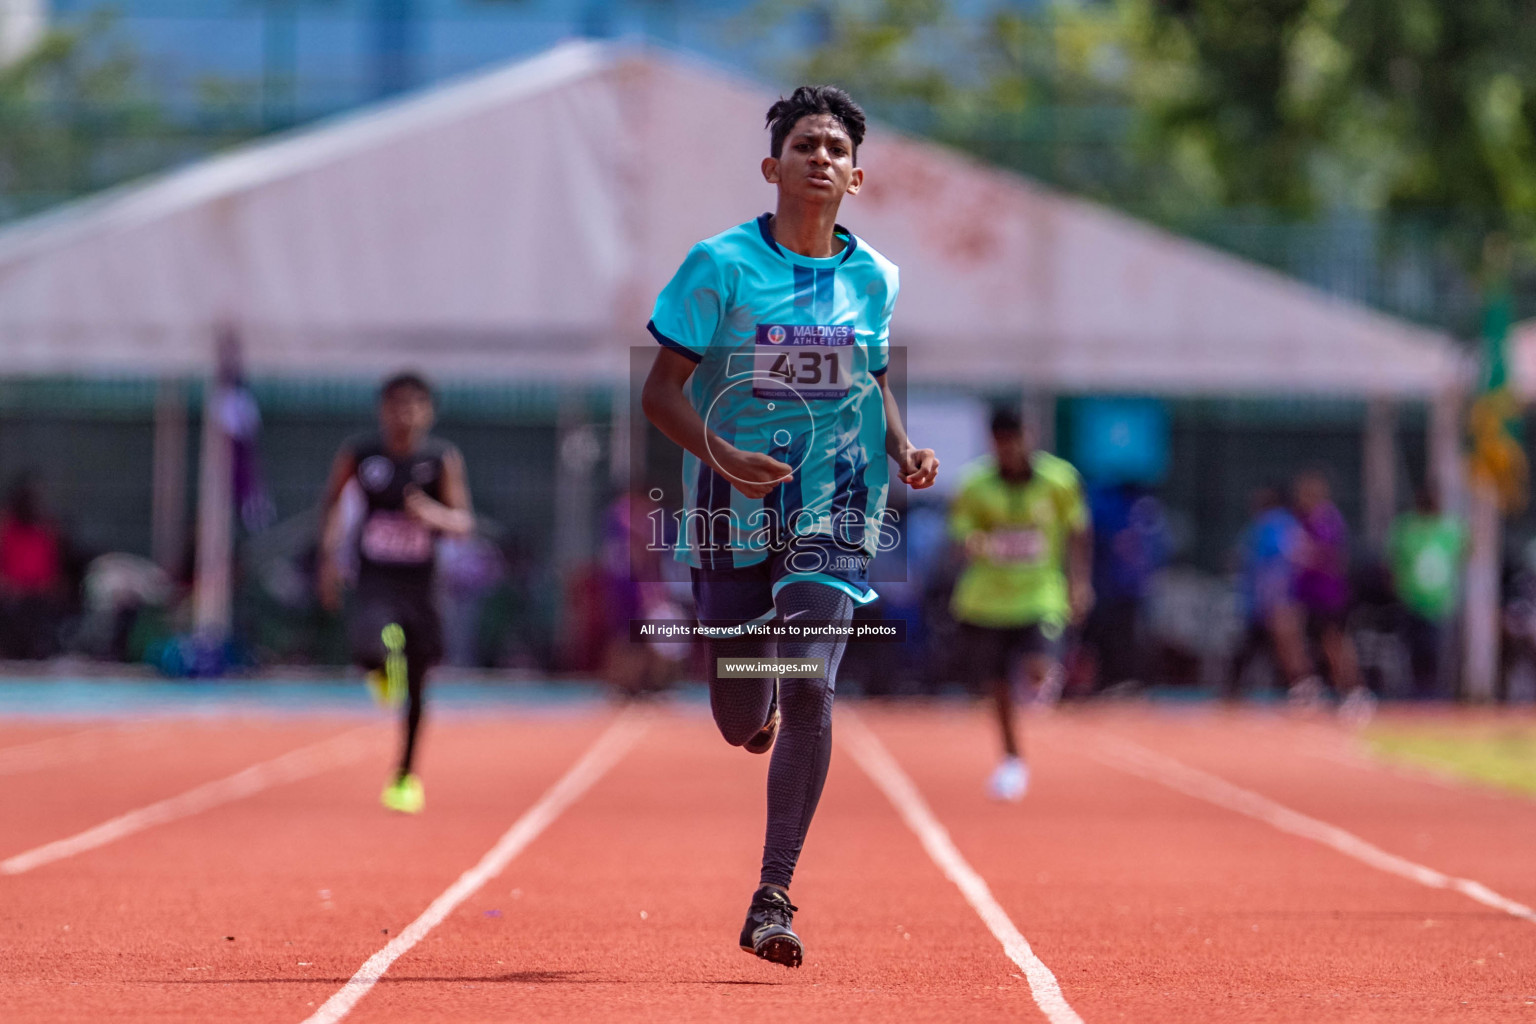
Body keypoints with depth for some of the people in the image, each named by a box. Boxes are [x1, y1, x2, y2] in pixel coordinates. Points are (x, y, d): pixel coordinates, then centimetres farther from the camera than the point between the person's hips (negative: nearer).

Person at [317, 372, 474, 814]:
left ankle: (406, 778, 30)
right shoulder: (358, 453, -4)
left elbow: (464, 522, -7)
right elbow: (332, 498, 13)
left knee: (414, 690, 10)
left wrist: (436, 515, -28)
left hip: (420, 583, 1)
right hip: (373, 581, -1)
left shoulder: (443, 459, -5)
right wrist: (329, 554, 6)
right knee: (370, 650, -30)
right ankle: (383, 670, 10)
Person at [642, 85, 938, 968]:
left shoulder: (873, 277, 4)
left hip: (833, 506, 1)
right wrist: (722, 455, -25)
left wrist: (904, 450, 2)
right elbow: (662, 391, -7)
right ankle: (764, 714, 48)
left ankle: (774, 898, -14)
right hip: (734, 505, -1)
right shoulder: (722, 264, -6)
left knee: (809, 685, -19)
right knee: (742, 721, 5)